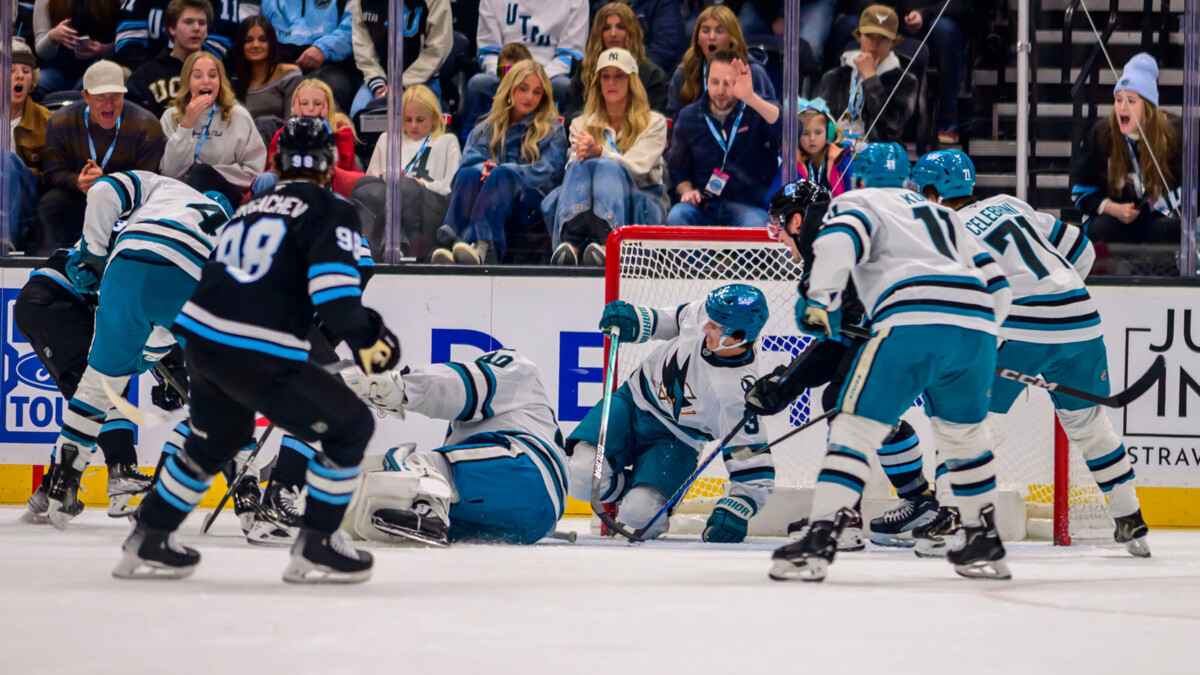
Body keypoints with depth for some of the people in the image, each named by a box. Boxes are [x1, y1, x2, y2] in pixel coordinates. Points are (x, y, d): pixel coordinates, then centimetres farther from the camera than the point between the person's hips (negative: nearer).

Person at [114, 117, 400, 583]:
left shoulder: (251, 209, 21)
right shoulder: (329, 212, -1)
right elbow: (332, 286, -16)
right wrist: (365, 339, -9)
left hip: (201, 337, 8)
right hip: (259, 358, -8)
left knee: (217, 438, 31)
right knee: (350, 427, 7)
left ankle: (147, 543, 36)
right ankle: (315, 549, 8)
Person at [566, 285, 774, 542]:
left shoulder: (739, 392, -31)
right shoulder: (705, 311, -18)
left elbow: (752, 459, -27)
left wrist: (737, 509, -36)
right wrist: (638, 321, -5)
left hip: (672, 441, -4)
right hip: (632, 402, 4)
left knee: (639, 513, -25)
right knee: (583, 473, -19)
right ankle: (630, 489, 14)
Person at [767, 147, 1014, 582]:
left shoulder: (854, 202, 18)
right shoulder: (943, 216, 36)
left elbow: (839, 239, -7)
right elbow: (998, 288, 31)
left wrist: (820, 299, -4)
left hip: (913, 321, -6)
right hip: (978, 326, 6)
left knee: (857, 426, -4)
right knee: (965, 433, 26)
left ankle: (819, 540, -15)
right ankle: (984, 545, 30)